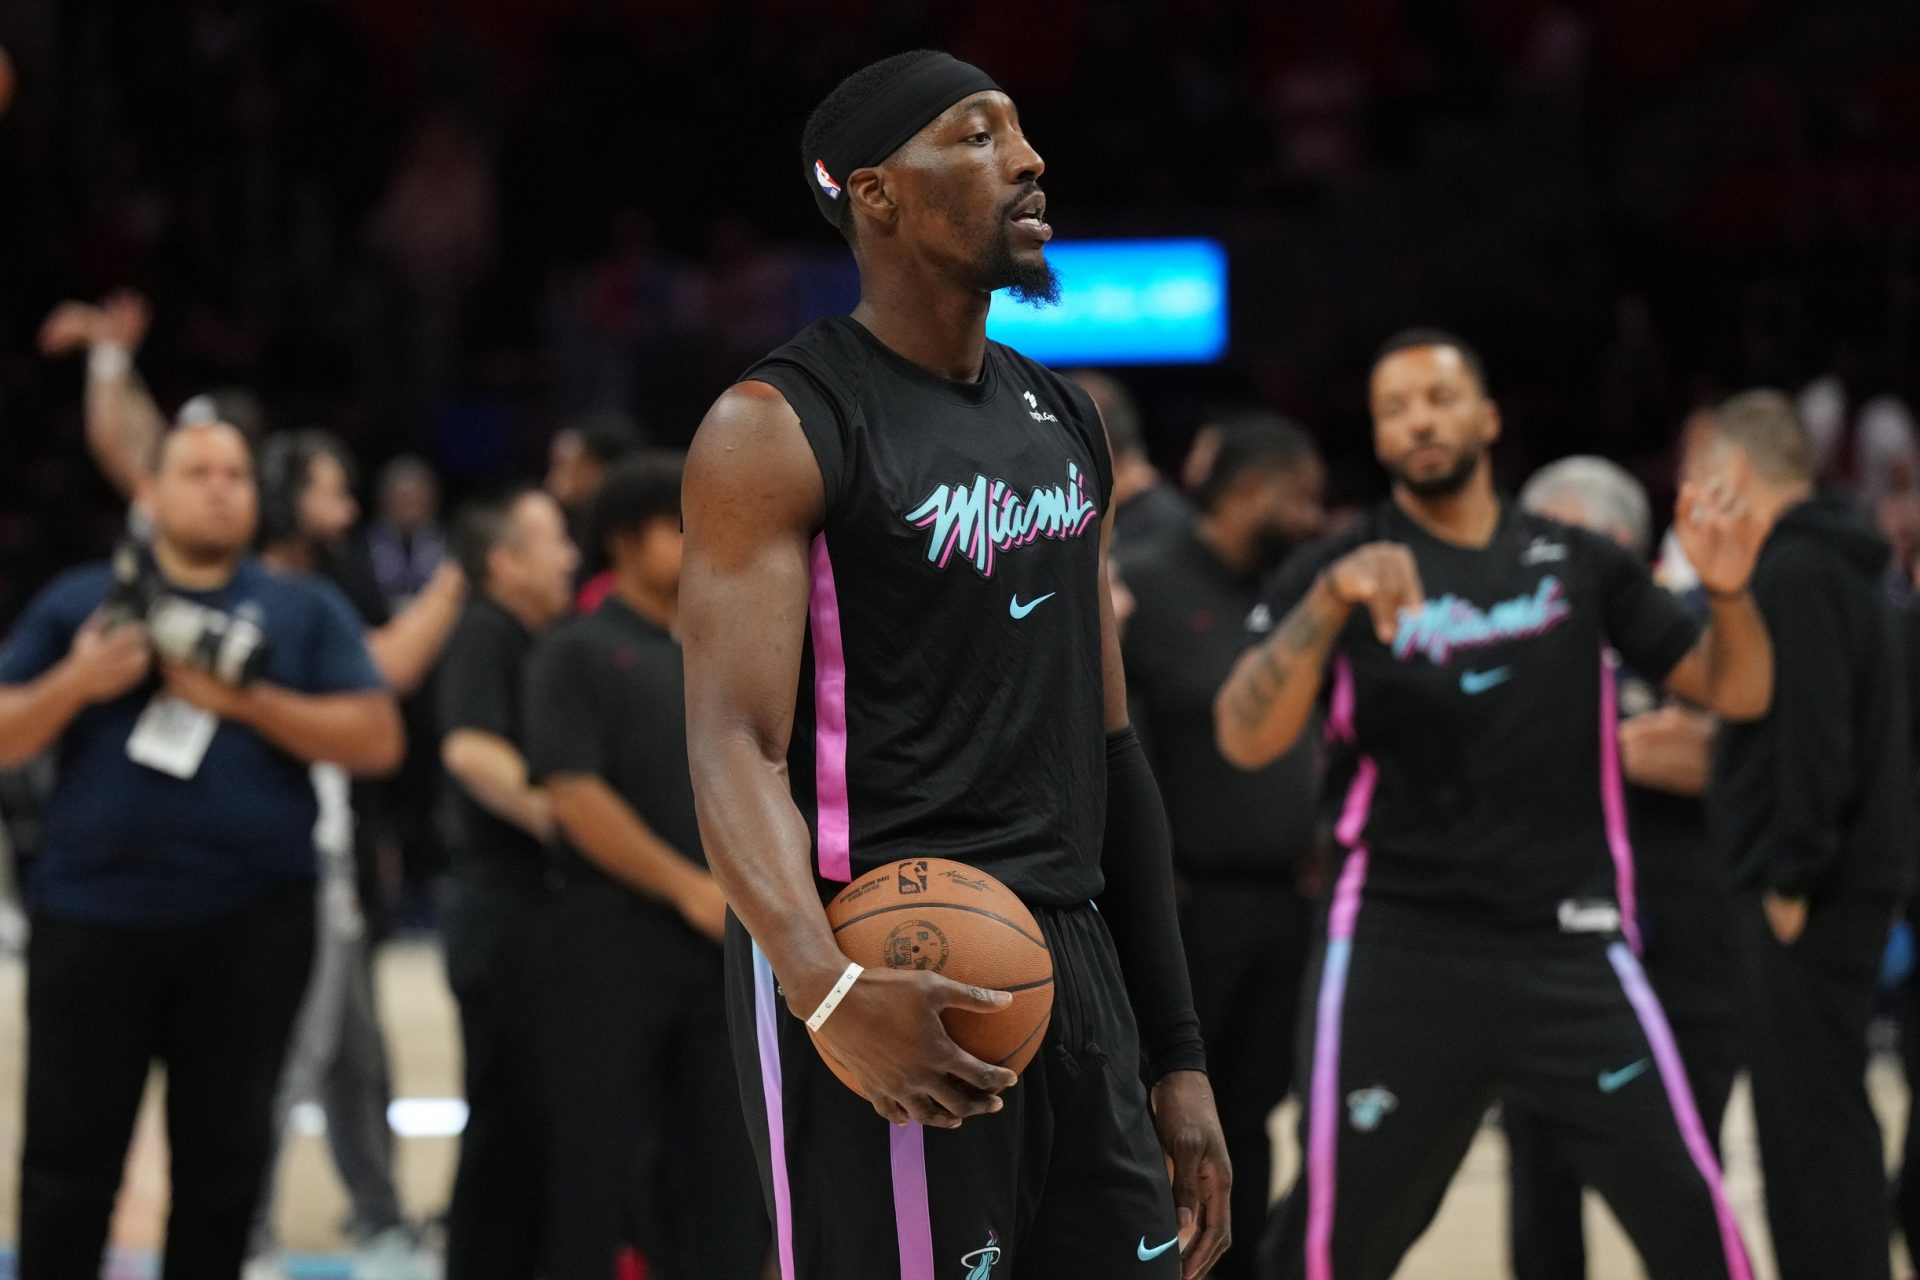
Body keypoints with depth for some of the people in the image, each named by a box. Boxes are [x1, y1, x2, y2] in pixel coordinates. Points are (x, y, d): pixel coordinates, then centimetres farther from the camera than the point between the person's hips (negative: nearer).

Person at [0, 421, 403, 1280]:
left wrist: (247, 701, -10)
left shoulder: (304, 613, 9)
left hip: (251, 926, 1)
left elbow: (375, 740, -1)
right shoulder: (78, 604, 9)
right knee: (69, 1160, 1)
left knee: (225, 1160, 6)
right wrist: (75, 684, -12)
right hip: (92, 918, 0)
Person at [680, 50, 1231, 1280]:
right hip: (895, 979, -7)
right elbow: (736, 745, -17)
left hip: (1072, 955, 7)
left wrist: (1179, 1052, 15)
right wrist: (824, 986, -35)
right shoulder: (780, 428, -7)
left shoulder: (1066, 426, 15)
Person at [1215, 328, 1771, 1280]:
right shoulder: (1337, 573, 3)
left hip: (1571, 949, 1)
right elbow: (1245, 740, -11)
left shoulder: (1581, 565, 9)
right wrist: (1328, 603, -26)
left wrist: (1728, 594, -11)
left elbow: (1737, 693, 10)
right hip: (1400, 950, -1)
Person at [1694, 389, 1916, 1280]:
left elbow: (1813, 736, -21)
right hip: (1849, 881, 10)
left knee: (1809, 1117, -8)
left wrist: (1791, 874, -19)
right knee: (1822, 1116, 13)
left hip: (1814, 894, -10)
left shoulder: (1793, 572, -14)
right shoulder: (1838, 565, 17)